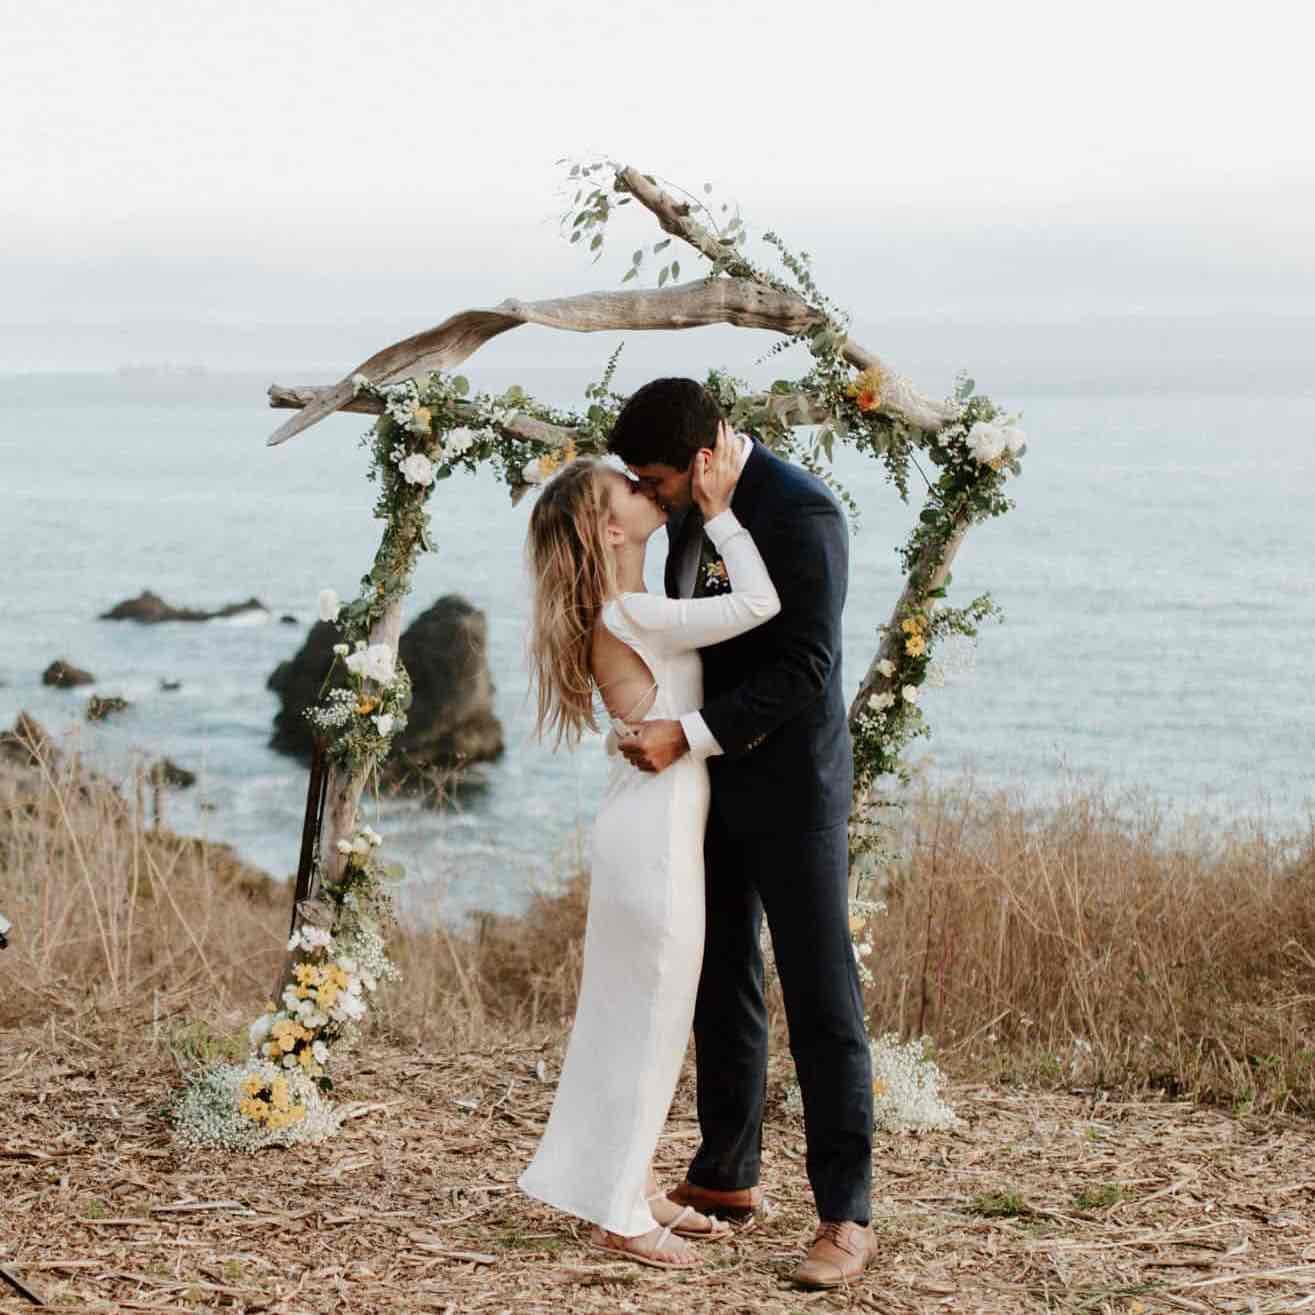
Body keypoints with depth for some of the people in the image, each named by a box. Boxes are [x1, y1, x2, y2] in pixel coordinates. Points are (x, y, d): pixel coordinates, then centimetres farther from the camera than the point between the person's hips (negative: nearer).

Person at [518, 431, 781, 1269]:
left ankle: (637, 1187, 25)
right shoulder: (631, 617, -20)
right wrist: (718, 510, -13)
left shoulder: (622, 611, 9)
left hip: (653, 825, 10)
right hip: (655, 830, -10)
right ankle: (619, 1214, 6)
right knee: (649, 1019, -2)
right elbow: (760, 603, -23)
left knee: (644, 1017, 16)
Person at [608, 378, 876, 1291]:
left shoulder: (801, 513, -21)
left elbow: (805, 669, -24)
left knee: (821, 998, -6)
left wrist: (688, 735, -26)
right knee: (721, 981, 15)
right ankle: (727, 1180, 27)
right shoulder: (694, 507, 4)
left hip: (790, 786, -8)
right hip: (713, 780, 8)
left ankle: (846, 1215, -2)